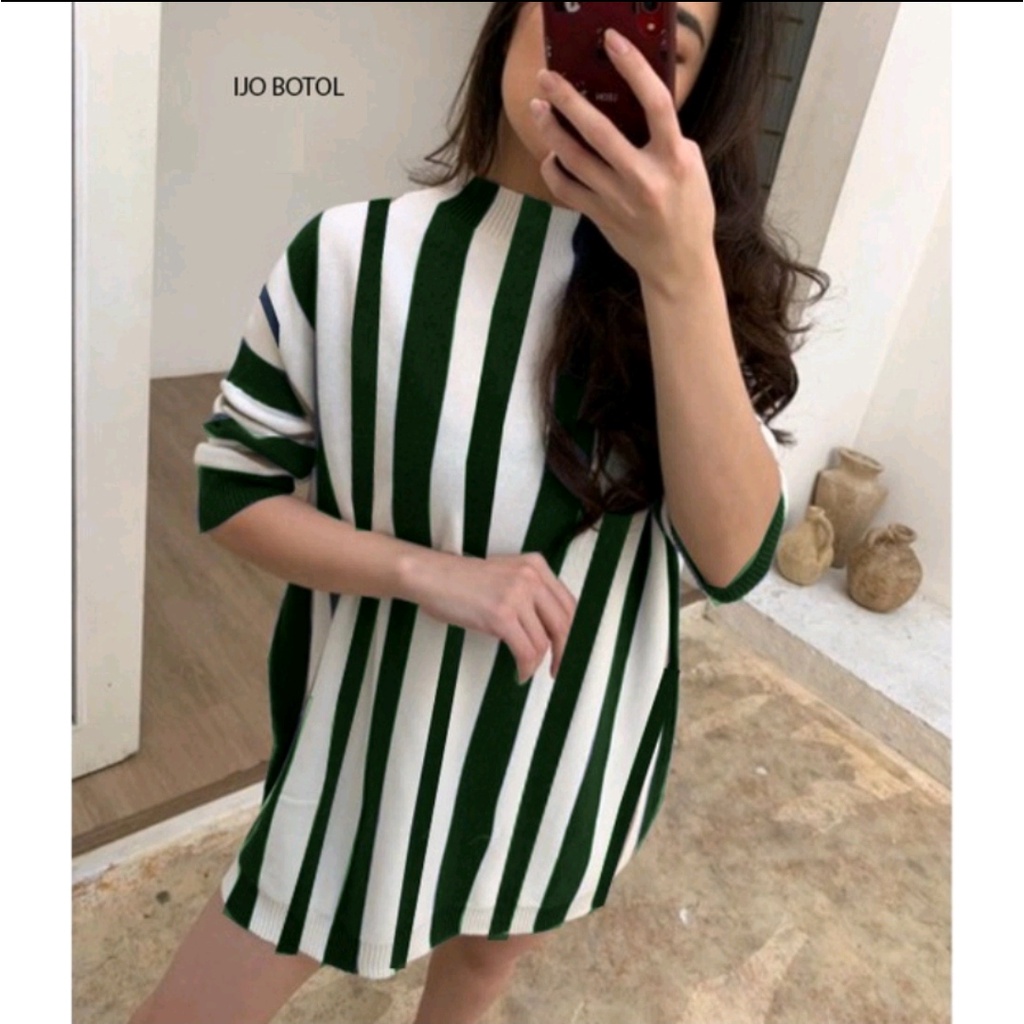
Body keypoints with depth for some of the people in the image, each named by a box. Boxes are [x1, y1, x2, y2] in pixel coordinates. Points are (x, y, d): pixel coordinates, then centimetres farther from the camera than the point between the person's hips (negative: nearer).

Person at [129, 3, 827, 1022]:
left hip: (569, 743, 3)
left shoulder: (709, 282, -10)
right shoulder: (352, 252, -15)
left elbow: (733, 556, -22)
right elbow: (232, 490, -8)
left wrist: (680, 274, -35)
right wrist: (427, 572, -24)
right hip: (376, 727, -1)